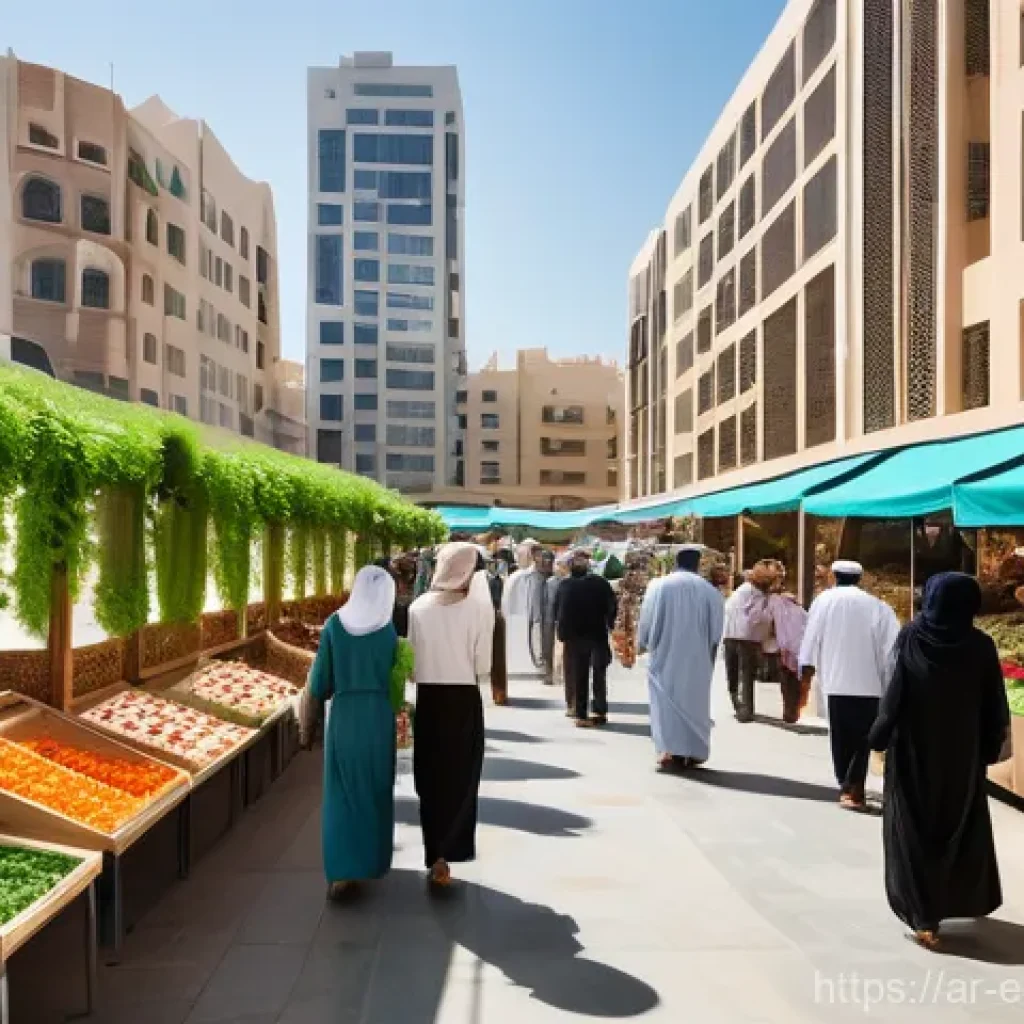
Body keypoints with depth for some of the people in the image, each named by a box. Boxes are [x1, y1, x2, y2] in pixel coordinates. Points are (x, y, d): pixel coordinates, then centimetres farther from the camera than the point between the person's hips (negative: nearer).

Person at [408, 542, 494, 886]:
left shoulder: (418, 607, -6)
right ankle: (442, 855, 1)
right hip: (464, 699, -2)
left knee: (431, 778, 15)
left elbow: (412, 661, -1)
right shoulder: (480, 607, -12)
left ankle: (436, 856, 23)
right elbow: (483, 665, -8)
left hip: (428, 698, 2)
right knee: (460, 777, 11)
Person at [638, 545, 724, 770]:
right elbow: (716, 630, 3)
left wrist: (644, 644, 16)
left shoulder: (659, 585, -5)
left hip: (664, 656, -1)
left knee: (666, 699, 4)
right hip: (697, 659, 1)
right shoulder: (709, 591, -3)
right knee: (694, 700, 10)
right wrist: (708, 653, 17)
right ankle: (692, 752, 11)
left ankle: (669, 749, -5)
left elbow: (646, 620, 0)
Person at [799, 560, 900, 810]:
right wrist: (890, 681, 5)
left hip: (836, 681, 0)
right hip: (869, 682, 0)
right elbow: (890, 645, 1)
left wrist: (807, 672, 7)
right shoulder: (877, 605, 6)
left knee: (841, 737, 10)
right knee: (862, 737, 5)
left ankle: (846, 786, 13)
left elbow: (811, 637, 2)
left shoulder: (825, 600, 6)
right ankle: (853, 787, -6)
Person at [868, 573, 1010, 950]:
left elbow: (894, 696, -12)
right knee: (963, 826, 22)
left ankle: (923, 916, 4)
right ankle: (961, 900, 38)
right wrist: (990, 747, 9)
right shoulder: (981, 646, -8)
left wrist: (879, 736, -1)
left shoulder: (911, 638, -12)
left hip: (913, 753, -2)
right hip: (963, 755, 2)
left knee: (914, 830, 7)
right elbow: (995, 707, -3)